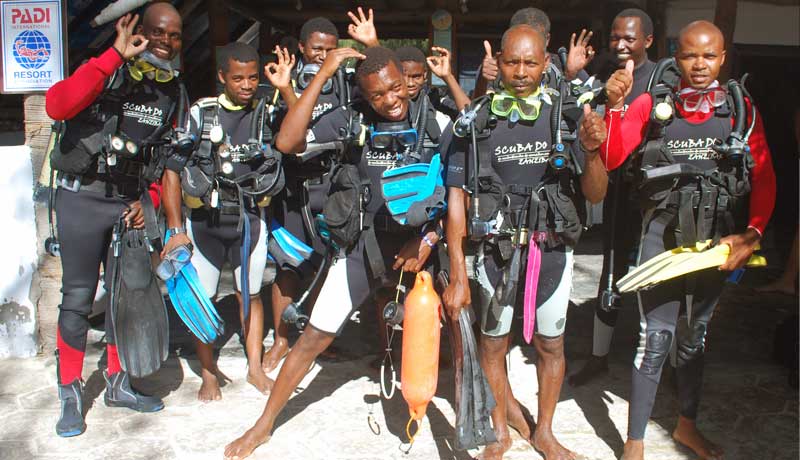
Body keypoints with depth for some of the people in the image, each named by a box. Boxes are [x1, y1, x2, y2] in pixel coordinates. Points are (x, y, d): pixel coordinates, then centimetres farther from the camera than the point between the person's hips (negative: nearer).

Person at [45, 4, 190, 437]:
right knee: (78, 296, 0)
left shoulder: (173, 93, 7)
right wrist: (116, 55, -29)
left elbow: (170, 162, 12)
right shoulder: (107, 73, -9)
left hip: (131, 200, 5)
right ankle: (70, 393, 14)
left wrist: (158, 209, 0)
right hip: (83, 196, -5)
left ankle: (117, 383, 26)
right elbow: (56, 106, -28)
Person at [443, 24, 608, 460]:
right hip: (495, 249, -1)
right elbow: (456, 200, -6)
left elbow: (594, 194, -1)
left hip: (552, 248, 2)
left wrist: (591, 151, -22)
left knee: (551, 344, 13)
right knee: (493, 343, 10)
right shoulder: (476, 122, -6)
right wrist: (458, 276, -10)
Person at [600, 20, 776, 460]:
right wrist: (614, 106, -22)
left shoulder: (742, 109, 2)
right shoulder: (652, 105, -2)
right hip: (664, 234, -3)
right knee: (657, 336, -5)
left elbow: (764, 179, 1)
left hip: (717, 239, 3)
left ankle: (687, 424, 35)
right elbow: (611, 158, -10)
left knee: (696, 334, 17)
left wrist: (751, 234, -10)